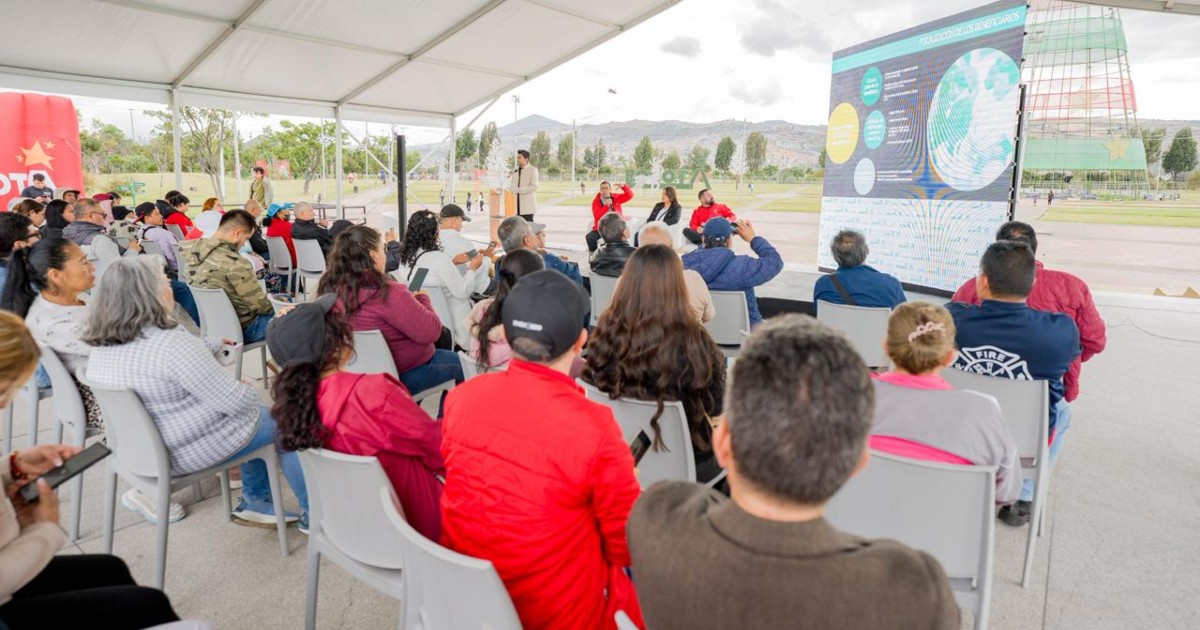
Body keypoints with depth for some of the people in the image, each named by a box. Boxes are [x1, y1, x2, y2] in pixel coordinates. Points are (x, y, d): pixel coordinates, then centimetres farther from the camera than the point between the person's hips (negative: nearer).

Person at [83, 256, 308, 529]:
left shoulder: (102, 346, -3)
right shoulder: (172, 344, -30)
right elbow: (236, 401, -25)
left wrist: (214, 343, 17)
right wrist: (250, 393, -5)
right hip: (190, 449, -9)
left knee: (257, 414, 25)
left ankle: (255, 502, 32)